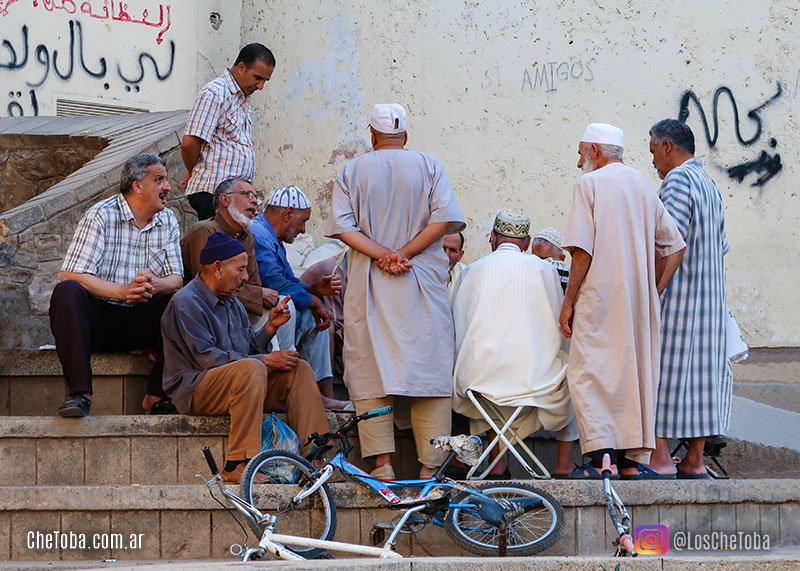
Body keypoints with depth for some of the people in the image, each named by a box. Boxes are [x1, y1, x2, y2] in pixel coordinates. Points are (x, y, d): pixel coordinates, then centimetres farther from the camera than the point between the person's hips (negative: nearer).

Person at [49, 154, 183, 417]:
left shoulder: (167, 221, 8)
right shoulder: (101, 215, -8)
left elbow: (176, 279, 2)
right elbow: (70, 274, -18)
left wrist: (154, 285, -24)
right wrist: (123, 291, -30)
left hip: (140, 321, 4)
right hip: (97, 316, -4)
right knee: (67, 291, -33)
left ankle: (157, 395, -21)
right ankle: (80, 393, -37)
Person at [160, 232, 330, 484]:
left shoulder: (232, 303, 18)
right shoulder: (185, 303, -11)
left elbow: (249, 349, 18)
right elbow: (208, 359, -18)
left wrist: (270, 326, 1)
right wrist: (265, 361, -16)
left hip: (238, 384, 9)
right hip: (195, 390, -9)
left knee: (299, 369, -5)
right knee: (250, 368, -36)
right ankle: (238, 465, -40)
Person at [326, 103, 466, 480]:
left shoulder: (351, 172, 8)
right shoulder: (429, 167, 6)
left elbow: (343, 225, -5)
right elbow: (444, 219, -7)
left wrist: (382, 254, -10)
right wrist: (405, 253, -8)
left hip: (368, 283, 0)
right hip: (422, 280, 0)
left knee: (371, 370, 1)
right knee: (429, 371, 1)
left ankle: (382, 462, -8)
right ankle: (432, 466, -4)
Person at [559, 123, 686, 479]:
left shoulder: (589, 184, -3)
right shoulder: (644, 186, 18)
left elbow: (582, 249, -12)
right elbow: (675, 247, 15)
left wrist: (568, 301, -8)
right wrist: (653, 293, 15)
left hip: (601, 295, -6)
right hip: (640, 300, 6)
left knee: (588, 372, -7)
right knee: (637, 370, 10)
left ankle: (600, 455, -20)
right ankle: (633, 459, 9)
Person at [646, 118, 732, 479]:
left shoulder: (677, 179, -10)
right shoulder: (709, 185, 18)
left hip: (676, 294, -9)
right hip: (708, 297, 9)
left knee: (662, 367, -7)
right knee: (701, 367, 6)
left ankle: (660, 456, -11)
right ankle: (695, 460, 6)